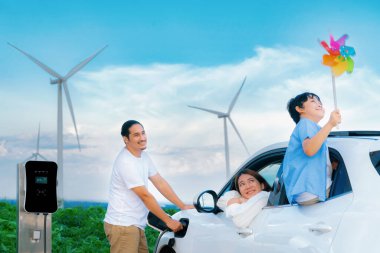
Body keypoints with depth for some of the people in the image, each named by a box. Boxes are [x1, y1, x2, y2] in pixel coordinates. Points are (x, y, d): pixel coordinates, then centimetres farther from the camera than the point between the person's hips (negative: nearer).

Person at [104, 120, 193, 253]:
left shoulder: (143, 156, 10)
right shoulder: (125, 162, -19)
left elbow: (160, 182, 12)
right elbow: (145, 196, -19)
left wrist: (183, 206, 7)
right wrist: (168, 220, -14)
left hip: (136, 225, 9)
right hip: (122, 226, -9)